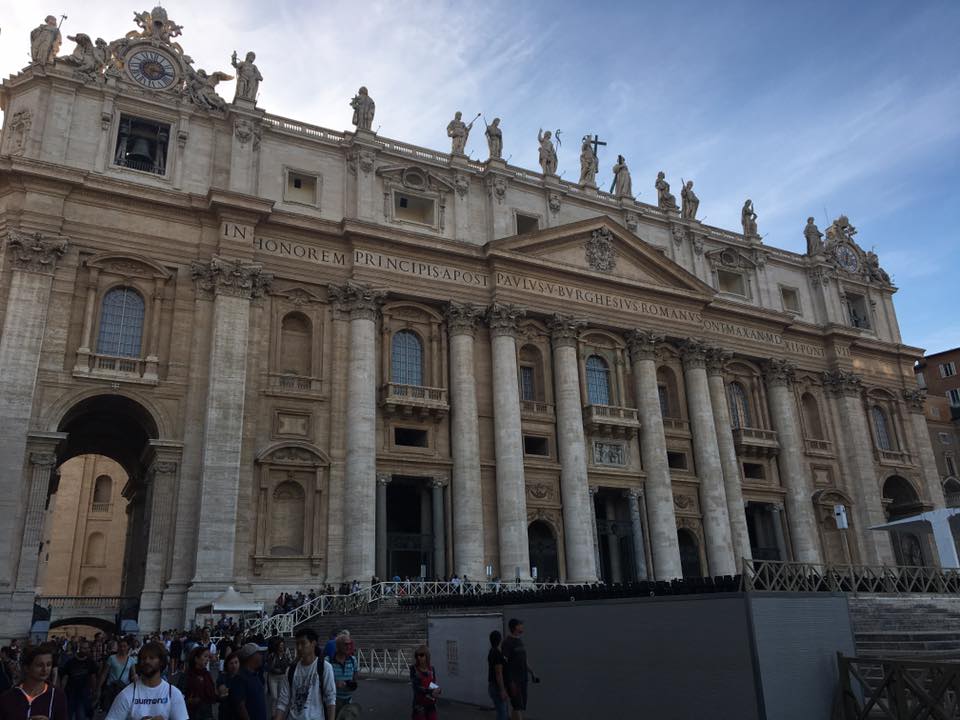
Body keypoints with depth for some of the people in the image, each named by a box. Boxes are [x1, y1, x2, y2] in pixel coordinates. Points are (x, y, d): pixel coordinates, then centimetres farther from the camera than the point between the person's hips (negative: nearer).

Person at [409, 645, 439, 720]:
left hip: (431, 704, 4)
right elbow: (416, 687, -17)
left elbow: (434, 684, 8)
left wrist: (437, 690, -15)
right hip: (419, 704, -4)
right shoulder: (414, 668, -9)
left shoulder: (431, 669, 4)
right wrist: (431, 692, -26)